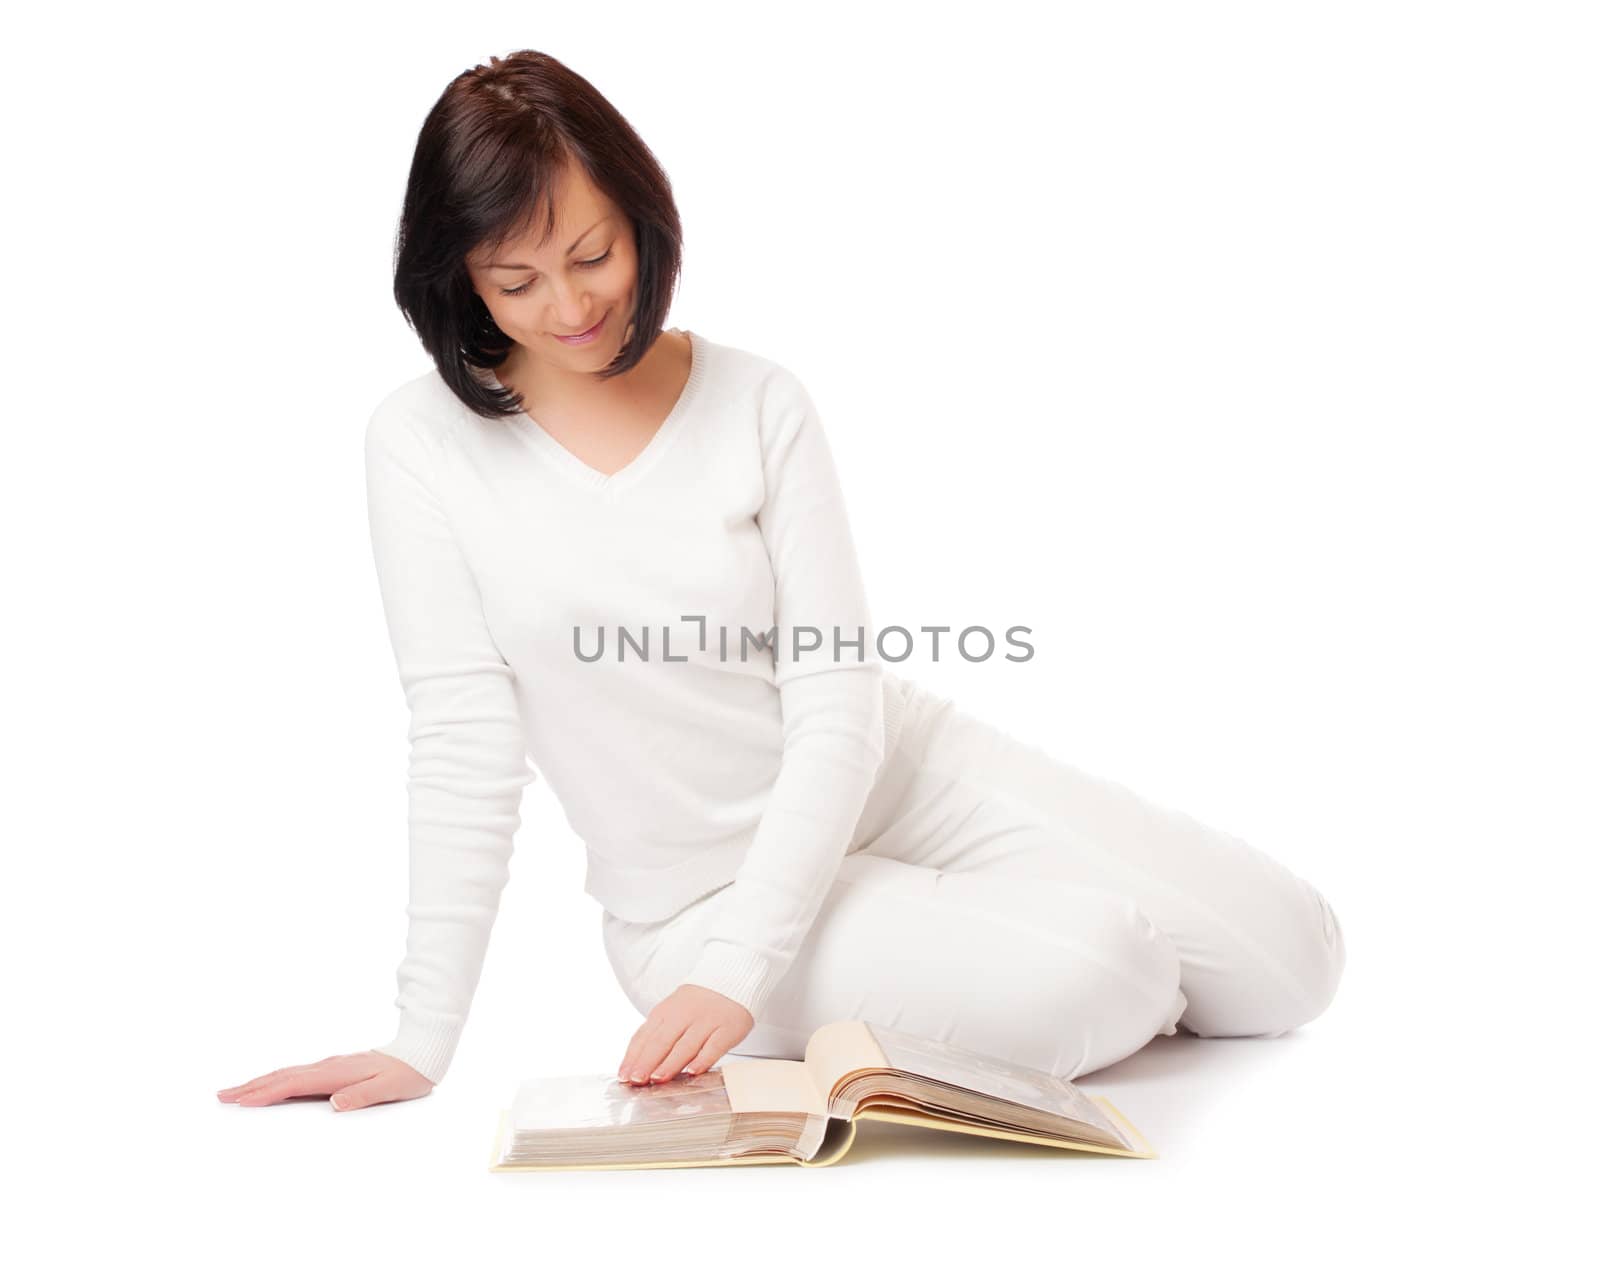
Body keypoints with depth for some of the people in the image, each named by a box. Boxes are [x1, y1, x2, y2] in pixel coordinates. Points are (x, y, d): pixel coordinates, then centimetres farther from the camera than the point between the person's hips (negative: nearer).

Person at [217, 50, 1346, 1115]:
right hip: (699, 890, -2)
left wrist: (739, 969, -22)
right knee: (1081, 982, -26)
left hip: (909, 779, 3)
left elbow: (840, 714, -11)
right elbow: (467, 744, -11)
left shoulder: (758, 403, -7)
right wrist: (424, 1042, -15)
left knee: (1292, 963, -4)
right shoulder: (424, 444, -9)